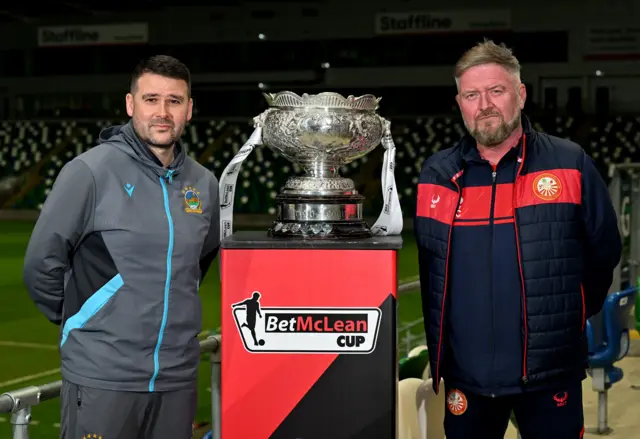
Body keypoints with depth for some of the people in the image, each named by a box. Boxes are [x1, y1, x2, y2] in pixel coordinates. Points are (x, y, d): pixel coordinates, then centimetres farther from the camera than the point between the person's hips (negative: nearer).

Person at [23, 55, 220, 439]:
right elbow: (43, 263, -5)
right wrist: (81, 322, 5)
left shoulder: (203, 183, 6)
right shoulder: (91, 171, -9)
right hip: (102, 377, -4)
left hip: (178, 378, 5)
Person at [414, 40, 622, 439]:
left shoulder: (570, 165, -4)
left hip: (550, 373, -2)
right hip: (465, 375, 3)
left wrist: (567, 318, 7)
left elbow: (604, 252, 3)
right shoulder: (436, 175, 4)